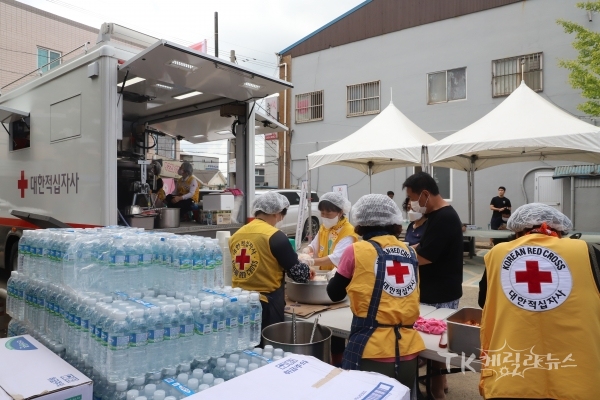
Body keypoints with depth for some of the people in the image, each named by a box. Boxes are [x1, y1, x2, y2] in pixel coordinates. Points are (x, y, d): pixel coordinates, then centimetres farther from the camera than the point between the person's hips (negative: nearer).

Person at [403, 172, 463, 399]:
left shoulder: (444, 218, -23)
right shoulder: (438, 215, 9)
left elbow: (423, 257, -24)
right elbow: (425, 247, 16)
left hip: (440, 294, -9)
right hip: (437, 291, 9)